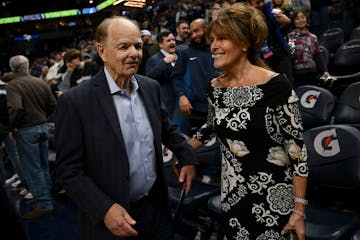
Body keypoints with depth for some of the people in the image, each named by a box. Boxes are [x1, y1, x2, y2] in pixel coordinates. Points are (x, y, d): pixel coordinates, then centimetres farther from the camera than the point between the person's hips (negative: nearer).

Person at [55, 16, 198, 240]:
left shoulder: (151, 87, -1)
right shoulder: (75, 101, -17)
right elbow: (68, 169, -14)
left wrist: (187, 157, 4)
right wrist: (104, 209, -19)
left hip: (157, 205, 5)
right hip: (113, 216, -5)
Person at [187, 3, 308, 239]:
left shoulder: (275, 85, -17)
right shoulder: (215, 87, 0)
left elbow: (297, 148, -14)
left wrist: (299, 209, -12)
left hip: (272, 196, -5)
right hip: (231, 194, 5)